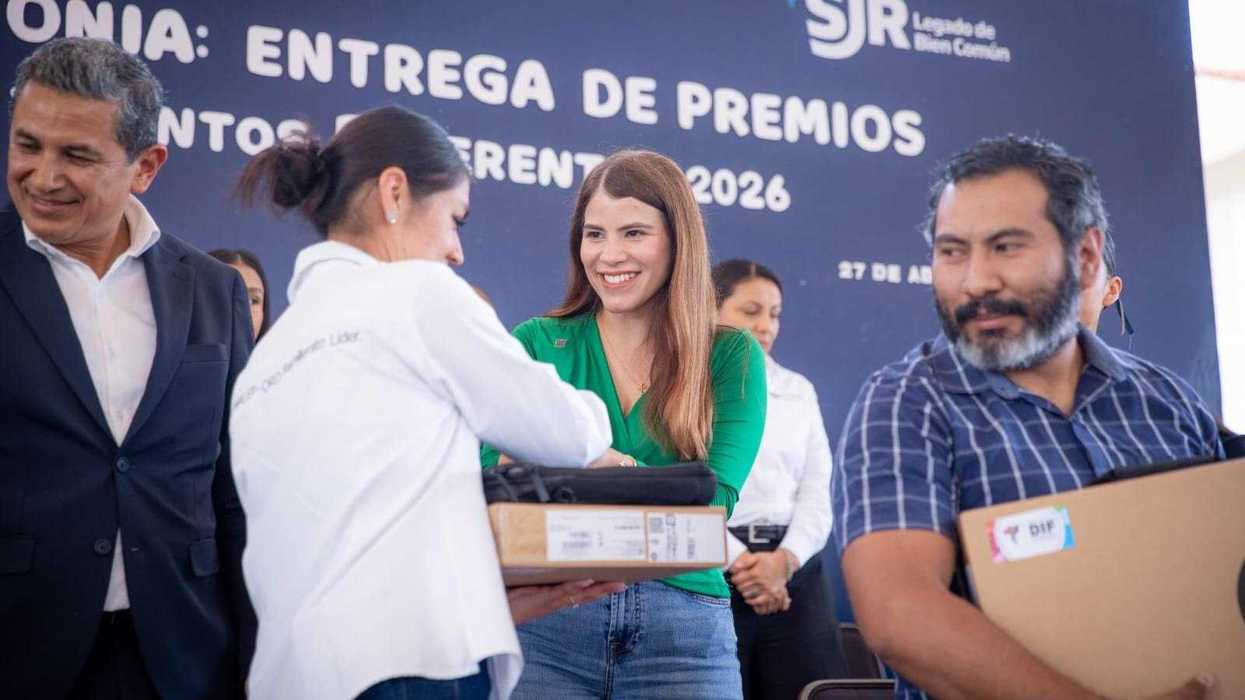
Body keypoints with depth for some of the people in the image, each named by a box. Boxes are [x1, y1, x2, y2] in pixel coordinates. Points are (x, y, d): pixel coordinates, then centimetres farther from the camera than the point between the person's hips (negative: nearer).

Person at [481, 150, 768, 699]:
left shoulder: (732, 357, 4)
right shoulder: (536, 345, 6)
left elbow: (714, 497, -8)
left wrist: (619, 468, -26)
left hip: (684, 630, 0)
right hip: (546, 622, 0)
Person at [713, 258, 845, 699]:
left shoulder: (799, 390, 17)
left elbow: (817, 490, 8)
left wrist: (785, 559, -10)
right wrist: (739, 562, -17)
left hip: (795, 570, 4)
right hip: (710, 573, -4)